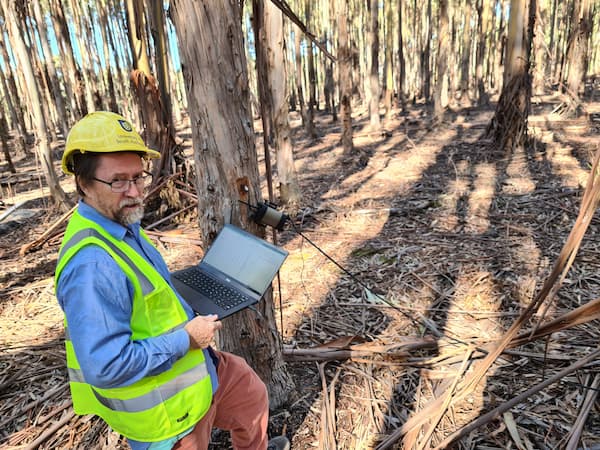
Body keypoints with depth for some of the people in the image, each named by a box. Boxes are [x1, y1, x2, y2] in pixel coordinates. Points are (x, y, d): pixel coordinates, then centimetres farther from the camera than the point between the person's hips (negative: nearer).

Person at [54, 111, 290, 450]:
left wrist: (188, 319, 5)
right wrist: (187, 339, -25)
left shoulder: (122, 226, -2)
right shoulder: (90, 265, -34)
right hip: (166, 409, -9)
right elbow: (106, 366, -34)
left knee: (252, 394, 27)